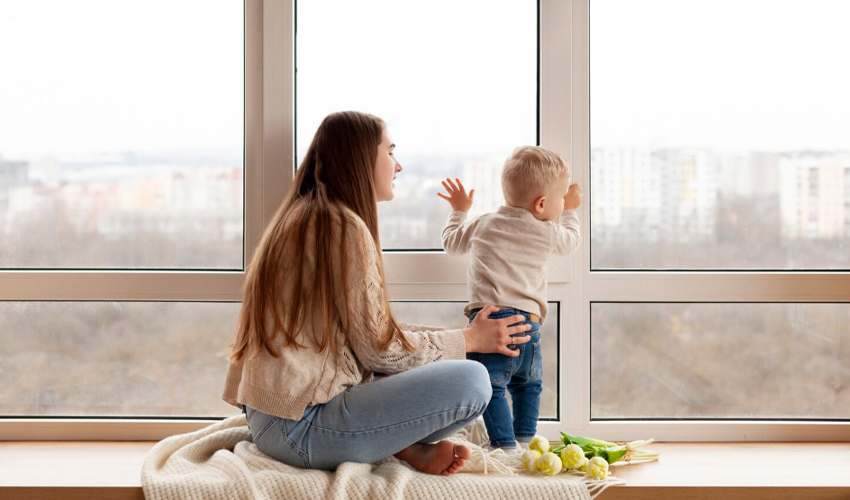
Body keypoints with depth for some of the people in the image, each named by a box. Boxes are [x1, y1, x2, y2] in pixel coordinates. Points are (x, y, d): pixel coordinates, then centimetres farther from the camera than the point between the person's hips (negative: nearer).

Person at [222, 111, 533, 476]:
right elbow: (379, 349, -12)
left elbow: (364, 332, 17)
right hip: (302, 426, -10)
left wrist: (467, 336, 17)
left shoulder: (300, 219, 17)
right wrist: (470, 340, 2)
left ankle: (406, 443, 0)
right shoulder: (344, 227, -13)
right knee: (472, 381, -18)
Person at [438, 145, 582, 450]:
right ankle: (526, 438, 25)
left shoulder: (483, 225, 11)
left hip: (488, 318, -1)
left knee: (492, 387, -2)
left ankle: (505, 445, -8)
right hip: (528, 322, 1)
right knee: (529, 384, 22)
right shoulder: (548, 232, 7)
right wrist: (570, 210, 47)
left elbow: (451, 242, 28)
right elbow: (571, 242, 30)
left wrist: (458, 210, 46)